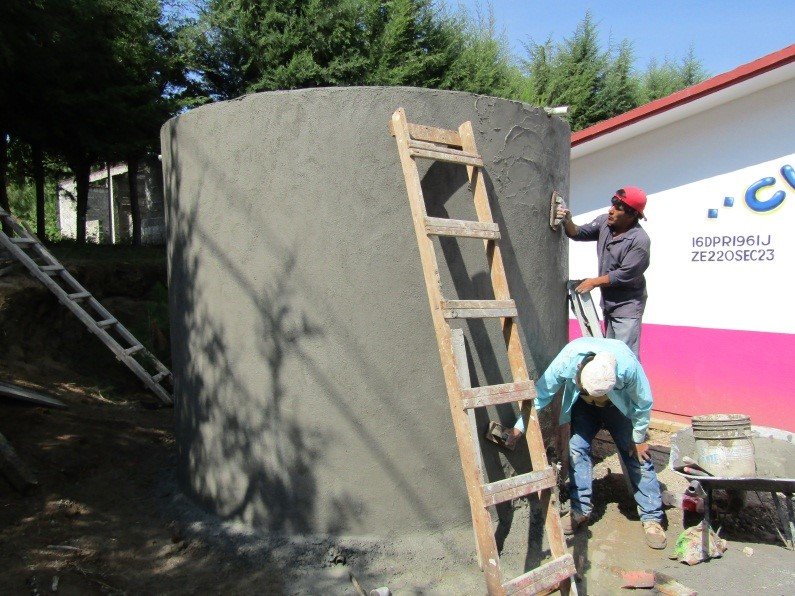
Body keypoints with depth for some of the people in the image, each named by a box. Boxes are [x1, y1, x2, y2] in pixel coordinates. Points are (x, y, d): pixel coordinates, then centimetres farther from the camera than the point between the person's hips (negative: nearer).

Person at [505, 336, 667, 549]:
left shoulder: (628, 366, -41)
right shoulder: (566, 360, -39)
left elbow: (643, 403, -20)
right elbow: (541, 393, -22)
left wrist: (639, 439, -8)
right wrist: (520, 426, -17)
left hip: (620, 406, -1)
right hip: (581, 405, 1)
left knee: (637, 455, -6)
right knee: (577, 448, -11)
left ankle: (652, 518, 5)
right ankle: (580, 510, 4)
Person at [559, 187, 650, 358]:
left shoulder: (640, 241, -22)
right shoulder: (604, 222, -2)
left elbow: (625, 275, -21)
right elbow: (579, 233, 4)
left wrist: (594, 282, -12)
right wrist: (567, 222, -18)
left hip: (627, 306, -8)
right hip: (608, 302, 8)